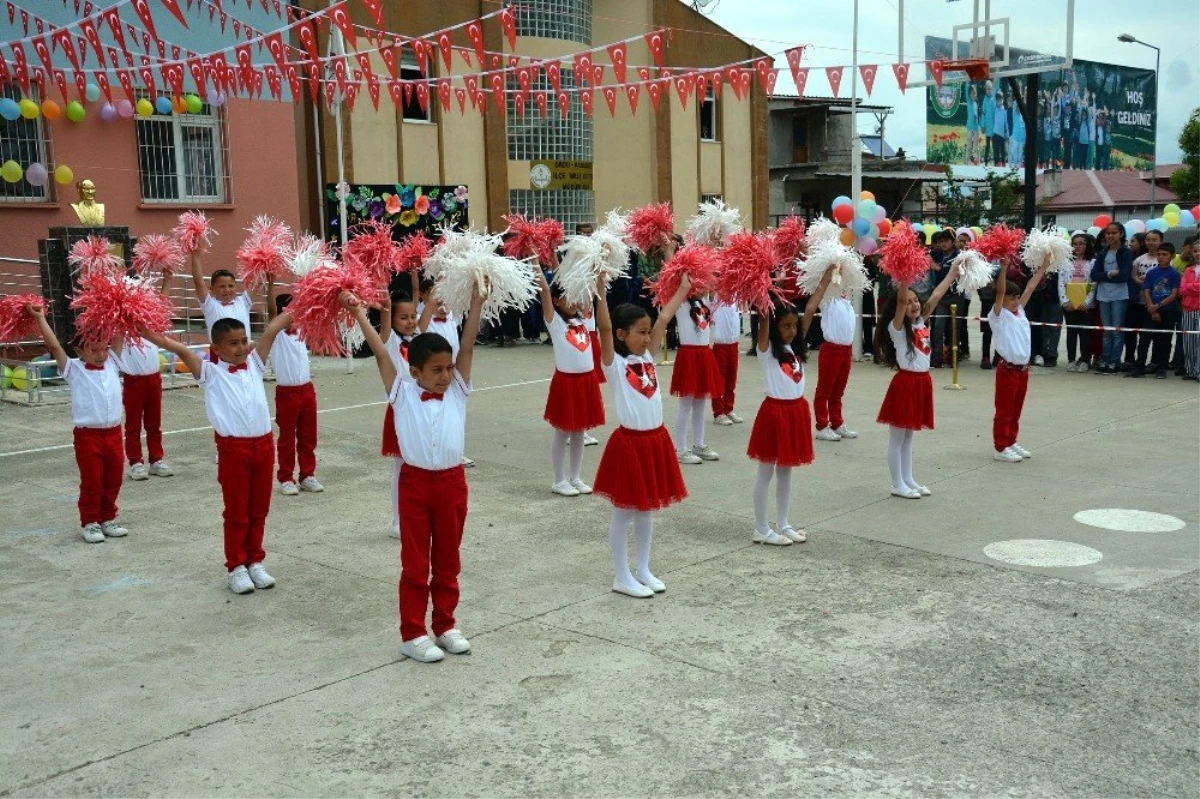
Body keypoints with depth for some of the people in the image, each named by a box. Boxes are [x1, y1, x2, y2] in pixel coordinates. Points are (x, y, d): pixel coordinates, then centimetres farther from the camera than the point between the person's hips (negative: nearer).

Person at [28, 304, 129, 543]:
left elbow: (119, 338, 11)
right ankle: (89, 522, 14)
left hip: (114, 433, 4)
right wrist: (40, 318, -9)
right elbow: (54, 346, -9)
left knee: (113, 481, 11)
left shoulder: (112, 363, 9)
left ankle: (107, 518, 25)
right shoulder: (73, 369, -2)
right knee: (91, 483, 2)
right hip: (88, 435, -4)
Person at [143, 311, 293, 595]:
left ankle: (255, 562, 26)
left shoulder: (254, 364, 10)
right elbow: (181, 350, -12)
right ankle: (236, 567, 16)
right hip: (233, 447, -4)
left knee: (259, 510, 13)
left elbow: (273, 329, 6)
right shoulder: (210, 372, 0)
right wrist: (147, 334, -21)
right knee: (237, 512, 5)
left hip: (264, 444, 4)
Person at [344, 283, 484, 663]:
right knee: (415, 564, 6)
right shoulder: (402, 394, -3)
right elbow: (381, 353, -7)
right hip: (415, 482, -2)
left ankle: (445, 626, 27)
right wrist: (358, 312, -10)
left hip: (452, 481, 3)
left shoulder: (457, 392, 3)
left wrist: (477, 301, -8)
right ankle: (412, 634, 14)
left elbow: (467, 347, -3)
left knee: (448, 561, 14)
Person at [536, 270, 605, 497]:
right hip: (566, 381, -5)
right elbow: (545, 292, -17)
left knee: (579, 431, 13)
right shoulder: (554, 321, -6)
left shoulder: (581, 319, 10)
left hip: (587, 380, 6)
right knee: (562, 431, 5)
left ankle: (575, 477, 24)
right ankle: (559, 480, 14)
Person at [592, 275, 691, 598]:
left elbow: (664, 319, 10)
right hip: (629, 442, -6)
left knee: (646, 509, 16)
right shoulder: (614, 364, -10)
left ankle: (643, 569, 29)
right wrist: (600, 289, -34)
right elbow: (604, 328, -24)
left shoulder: (648, 357, 7)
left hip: (656, 440, 6)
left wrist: (683, 288, 13)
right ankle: (622, 577, 15)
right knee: (624, 511, 5)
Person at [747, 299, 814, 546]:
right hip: (775, 411, -6)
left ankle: (783, 525, 25)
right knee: (766, 473, 4)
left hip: (796, 410, 6)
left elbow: (810, 311, 6)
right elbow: (764, 319, -23)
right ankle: (761, 529, 12)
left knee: (785, 471, 16)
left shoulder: (795, 347, 8)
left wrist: (824, 282, 5)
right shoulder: (766, 349, -8)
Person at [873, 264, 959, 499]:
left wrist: (954, 270, 12)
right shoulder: (896, 327, -12)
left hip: (923, 382, 7)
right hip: (905, 382, -7)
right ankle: (897, 484, 9)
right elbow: (901, 299, -26)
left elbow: (937, 295, 12)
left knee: (909, 435, 16)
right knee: (897, 437, 3)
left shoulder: (921, 322, 9)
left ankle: (908, 480, 23)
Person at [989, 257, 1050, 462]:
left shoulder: (1019, 311, 11)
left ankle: (1011, 442, 27)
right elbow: (1000, 291, -22)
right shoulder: (998, 315, -8)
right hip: (1007, 368, -7)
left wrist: (1044, 265, 10)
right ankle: (1000, 448, 6)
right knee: (1004, 411, 0)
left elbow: (1030, 287, 11)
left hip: (1023, 368, 7)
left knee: (1016, 410, 16)